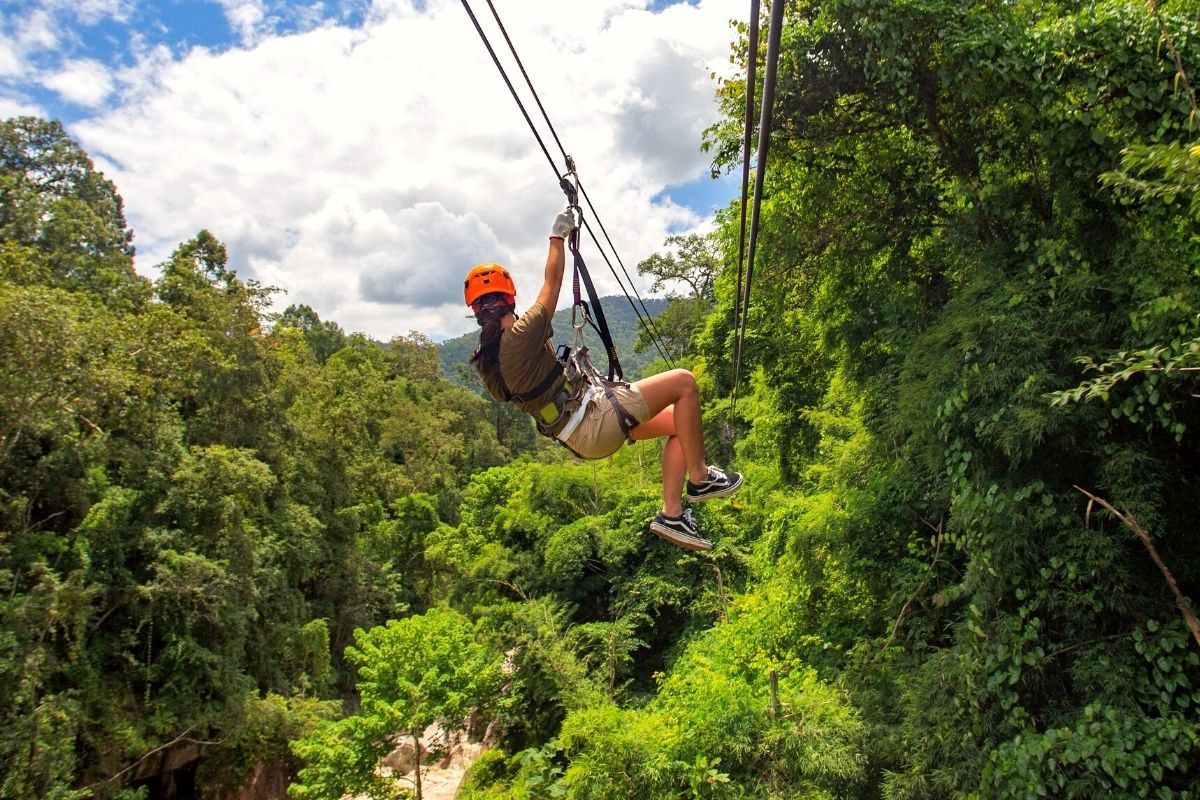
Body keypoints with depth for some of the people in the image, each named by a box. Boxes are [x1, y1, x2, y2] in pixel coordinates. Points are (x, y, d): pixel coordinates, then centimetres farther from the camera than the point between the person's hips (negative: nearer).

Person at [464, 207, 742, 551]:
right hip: (595, 420, -10)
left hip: (579, 434, 10)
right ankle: (700, 478, 3)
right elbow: (552, 283, -7)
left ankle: (672, 514, 12)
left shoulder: (485, 362, 6)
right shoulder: (520, 337, -19)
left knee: (676, 422, 15)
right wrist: (558, 237, 7)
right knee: (684, 382, -7)